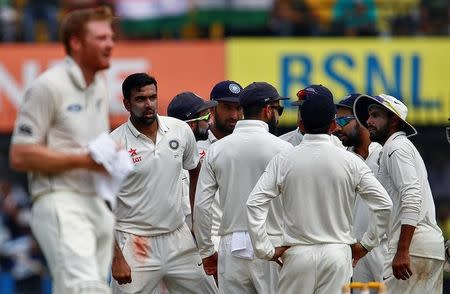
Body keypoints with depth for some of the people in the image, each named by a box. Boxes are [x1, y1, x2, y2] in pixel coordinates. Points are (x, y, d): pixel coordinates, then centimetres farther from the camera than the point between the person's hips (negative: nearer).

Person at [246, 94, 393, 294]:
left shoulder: (283, 160, -2)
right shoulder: (350, 162, -2)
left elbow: (255, 204, -8)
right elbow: (384, 205, -4)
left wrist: (266, 250, -2)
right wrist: (365, 245, 6)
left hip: (297, 254, 0)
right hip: (337, 254, 0)